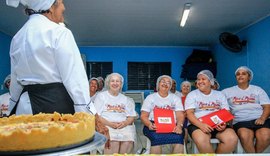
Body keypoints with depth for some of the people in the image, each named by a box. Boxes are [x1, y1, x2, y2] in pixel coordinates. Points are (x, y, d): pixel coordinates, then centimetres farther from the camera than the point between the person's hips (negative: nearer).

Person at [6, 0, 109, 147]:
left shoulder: (17, 38, 11)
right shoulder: (58, 32, -11)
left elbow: (16, 81, 17)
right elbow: (75, 78, -17)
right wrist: (94, 117, -15)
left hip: (34, 106, 8)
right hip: (60, 102, -7)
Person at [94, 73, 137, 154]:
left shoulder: (125, 99, 23)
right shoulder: (101, 96, 12)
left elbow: (132, 117, 16)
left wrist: (125, 123, -6)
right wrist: (110, 124, -13)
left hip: (124, 126, 3)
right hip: (106, 126, -2)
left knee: (128, 142, -29)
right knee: (114, 142, -33)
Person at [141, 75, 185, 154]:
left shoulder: (175, 98, 18)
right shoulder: (150, 98, 13)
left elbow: (180, 115, 7)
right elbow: (144, 116, 5)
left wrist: (179, 125, -16)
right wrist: (149, 124, -17)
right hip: (154, 126, -1)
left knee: (178, 137, -31)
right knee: (156, 137, -34)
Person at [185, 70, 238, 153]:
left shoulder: (220, 95, 17)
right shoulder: (192, 95, 9)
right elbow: (189, 113, -3)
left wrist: (224, 124, -13)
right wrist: (201, 125, -22)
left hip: (218, 125, 3)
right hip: (198, 125, -3)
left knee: (232, 139, -26)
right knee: (201, 140, -36)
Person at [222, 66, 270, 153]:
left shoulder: (257, 89, 19)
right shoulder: (228, 91, 19)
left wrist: (262, 118, -9)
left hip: (259, 119, 1)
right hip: (240, 121, -1)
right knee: (245, 136, -35)